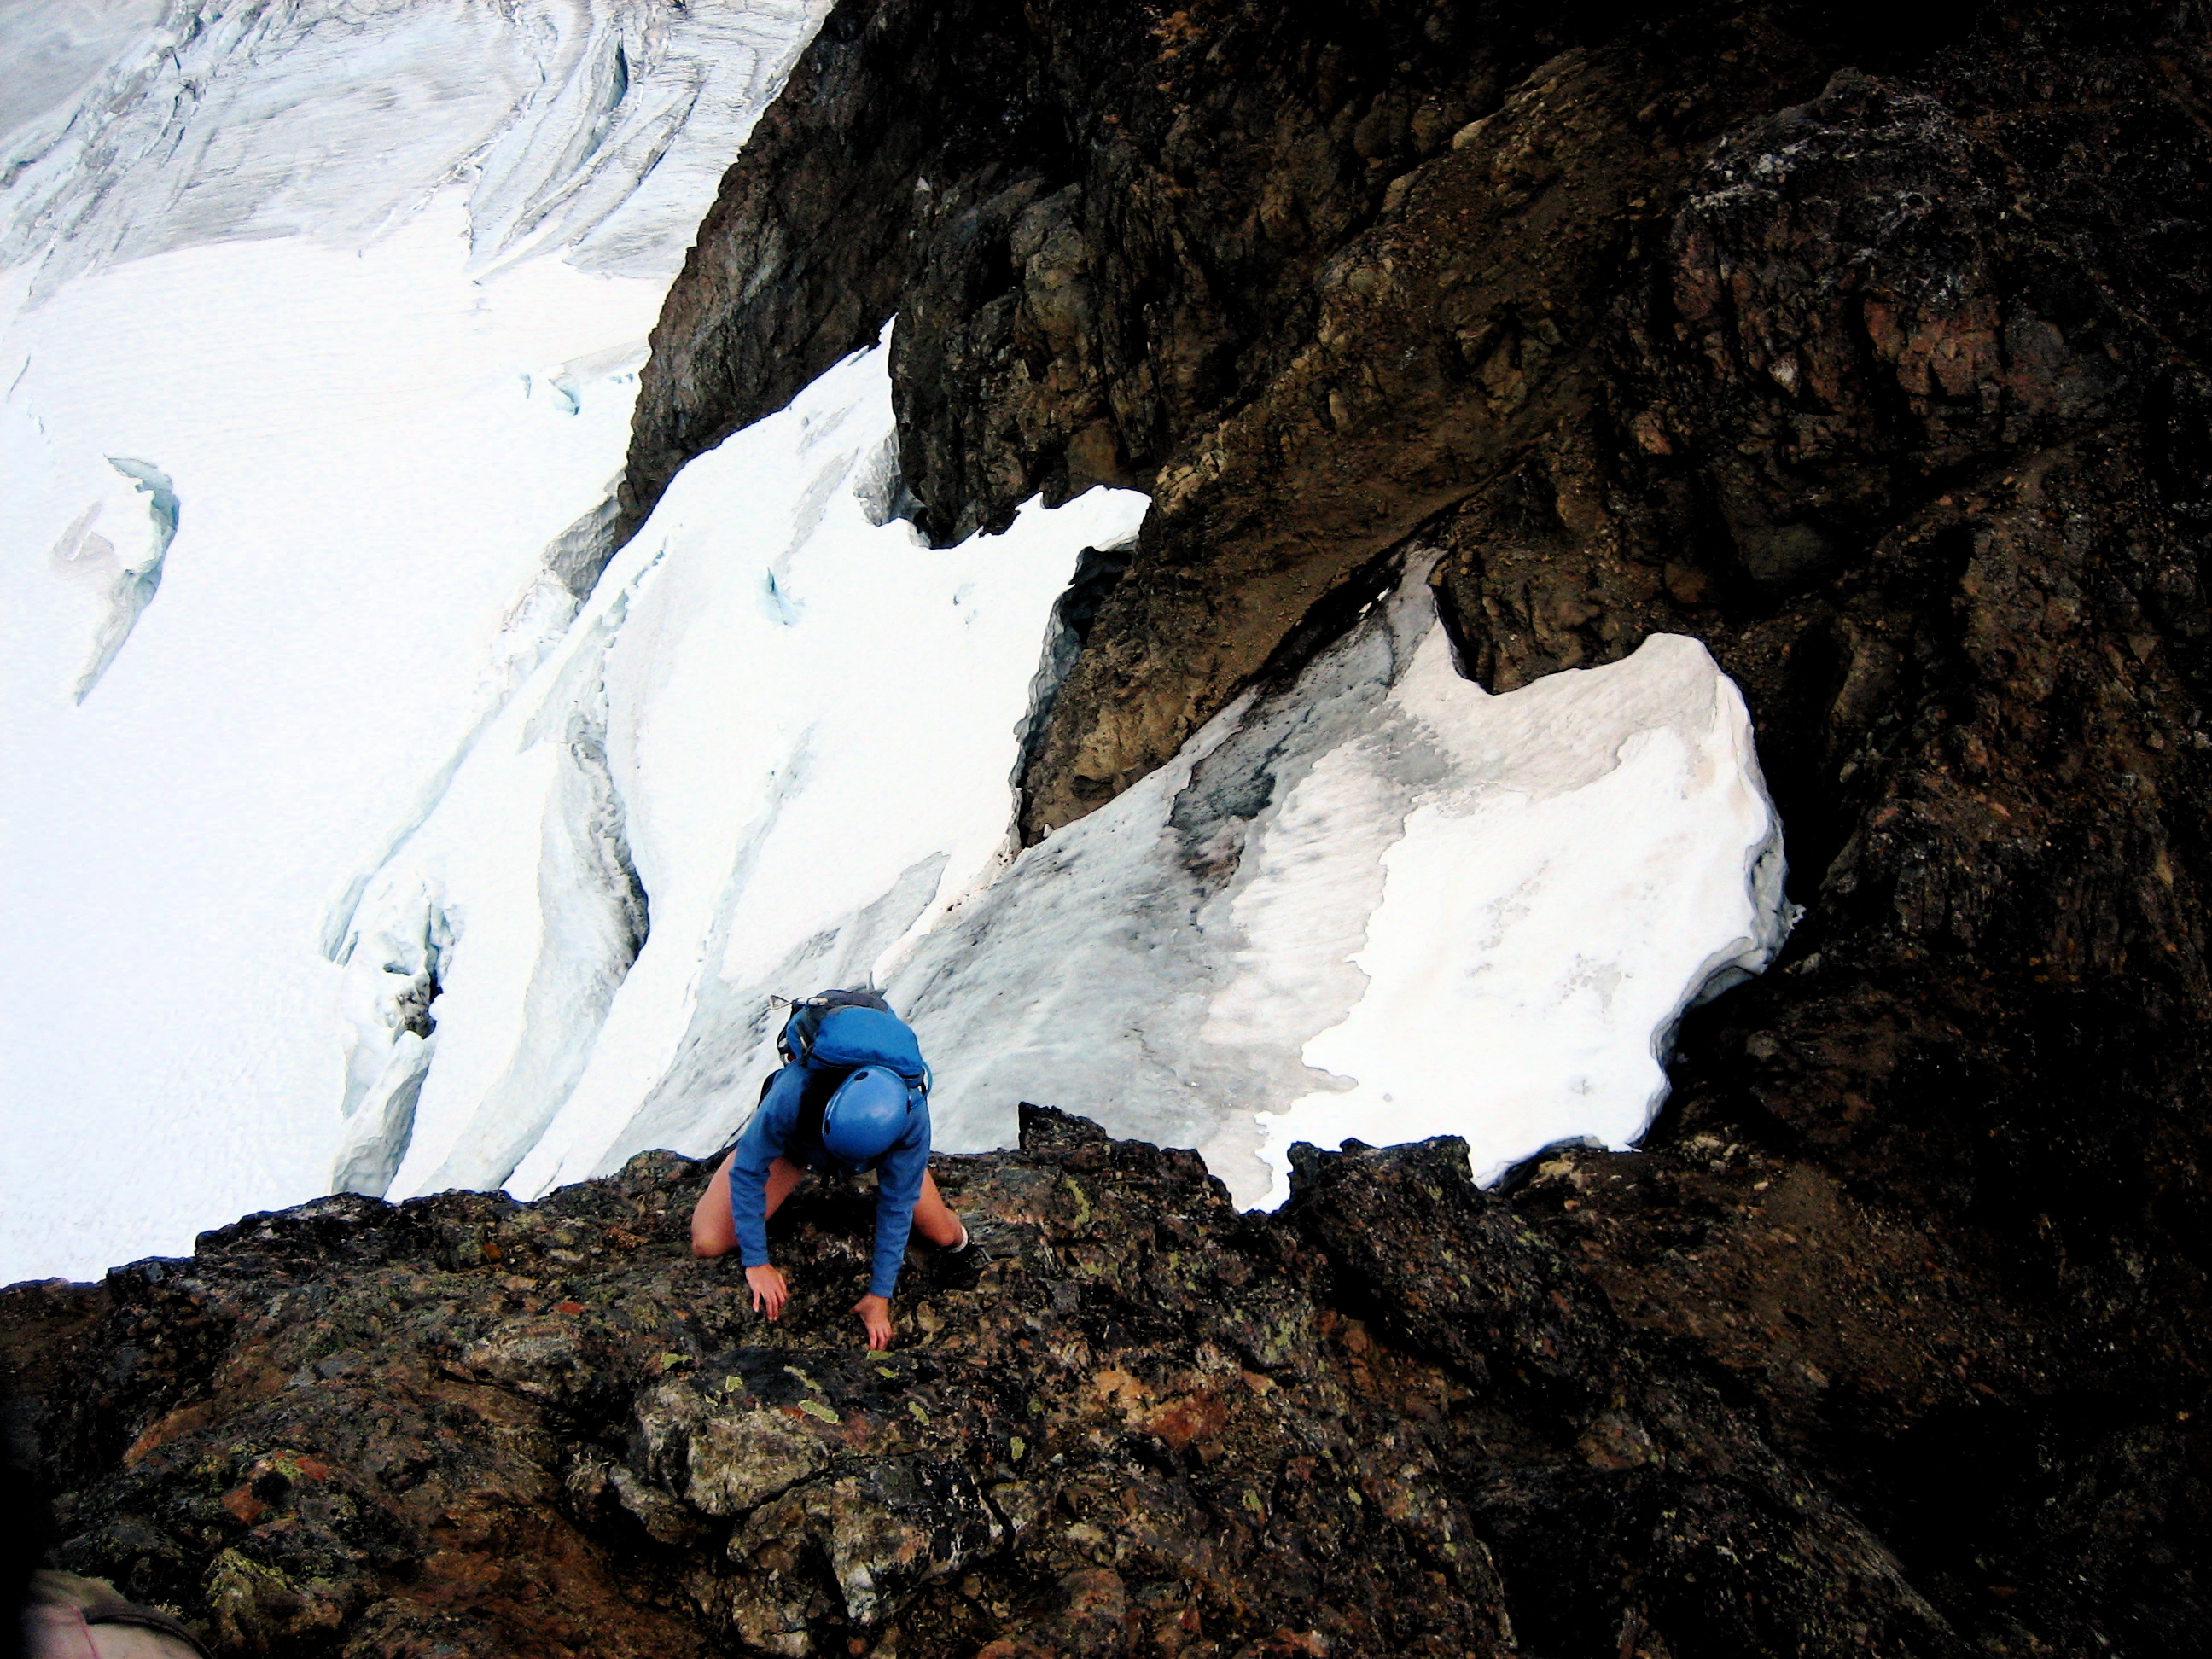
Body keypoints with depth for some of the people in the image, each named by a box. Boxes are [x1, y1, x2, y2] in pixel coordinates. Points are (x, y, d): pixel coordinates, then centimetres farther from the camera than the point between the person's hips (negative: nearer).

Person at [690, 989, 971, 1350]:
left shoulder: (912, 1114, -41)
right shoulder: (794, 1092, -47)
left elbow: (897, 1206, -27)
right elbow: (747, 1173, -30)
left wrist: (880, 1297, -22)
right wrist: (756, 1263, -25)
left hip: (883, 1152, 1)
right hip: (795, 1142, -1)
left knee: (946, 1237, -5)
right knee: (708, 1244, -7)